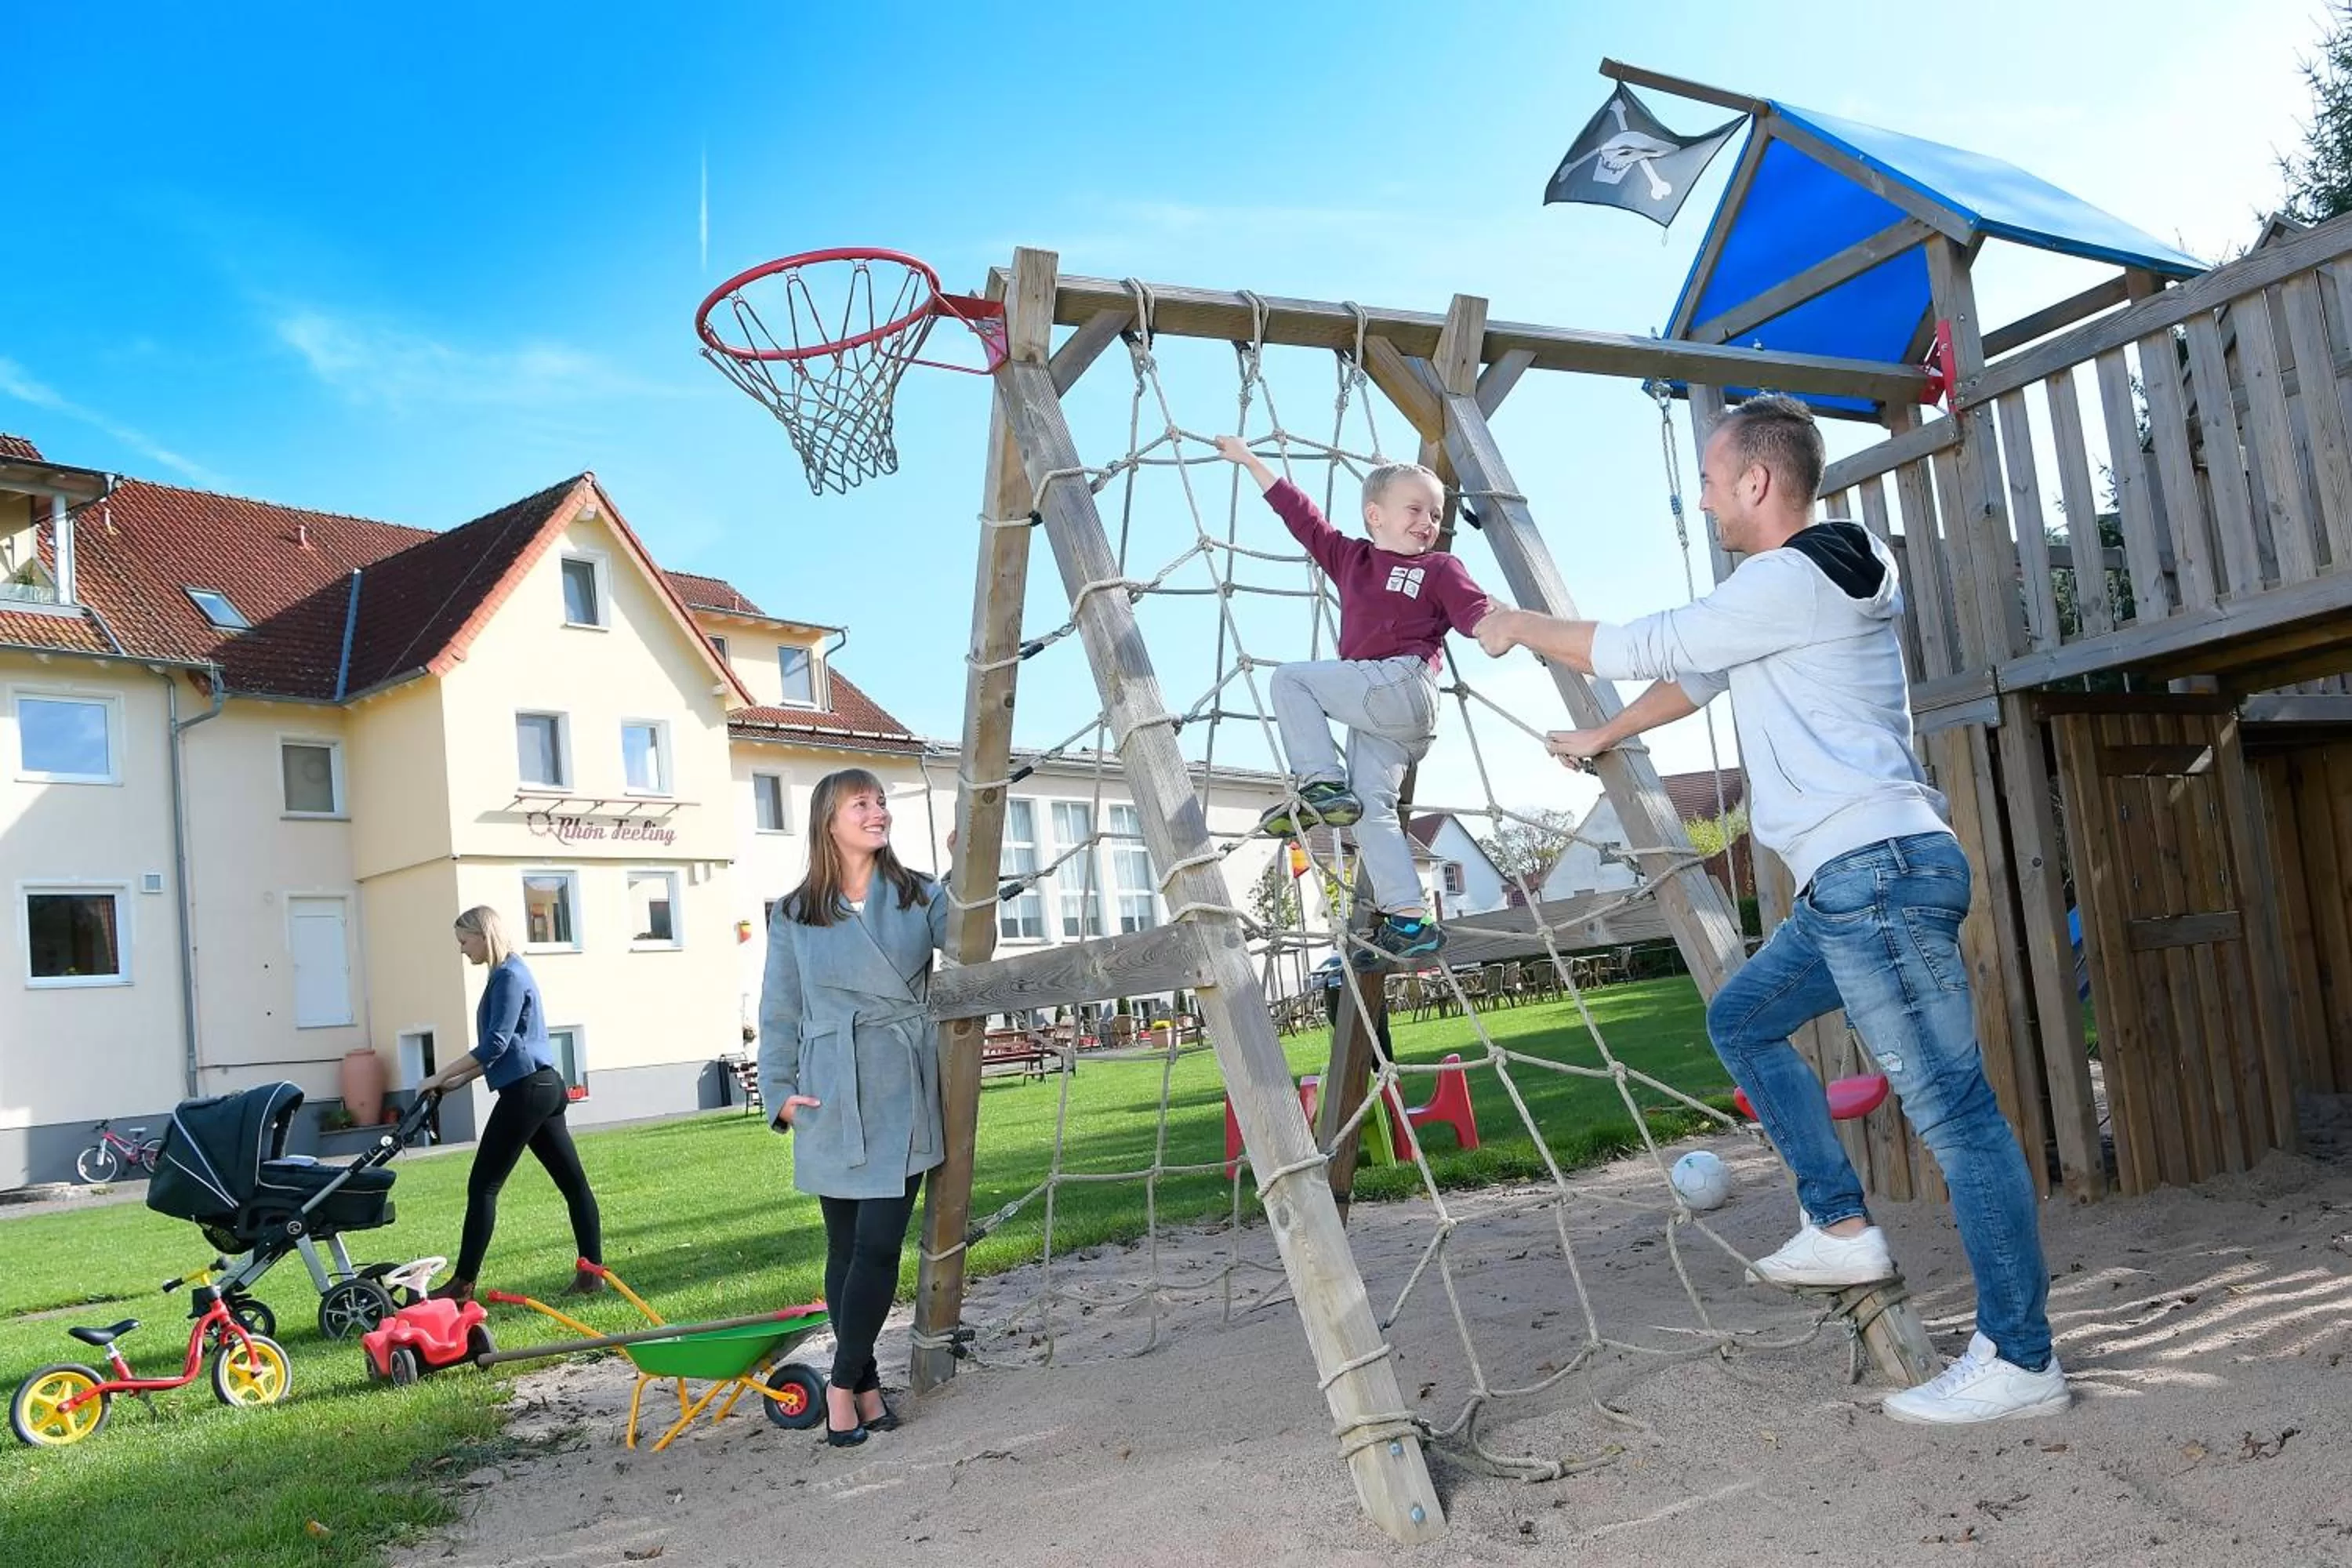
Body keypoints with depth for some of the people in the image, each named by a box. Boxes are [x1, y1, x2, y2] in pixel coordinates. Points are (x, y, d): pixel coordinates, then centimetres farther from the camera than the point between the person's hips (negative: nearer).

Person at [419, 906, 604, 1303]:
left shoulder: (509, 976, -12)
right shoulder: (508, 974, 18)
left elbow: (495, 1045, -18)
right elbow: (500, 1050, 22)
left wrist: (440, 1077, -12)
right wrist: (455, 1082, 17)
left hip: (526, 1090, -10)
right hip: (542, 1088, 10)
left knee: (482, 1185, -4)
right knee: (573, 1181, 7)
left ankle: (463, 1284, 2)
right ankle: (591, 1273, 8)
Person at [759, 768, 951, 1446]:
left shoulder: (919, 895, 8)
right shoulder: (795, 915, 7)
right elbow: (778, 1014, 9)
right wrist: (780, 1092, -1)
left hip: (904, 1094, 0)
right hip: (832, 1100, 0)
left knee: (879, 1245, -7)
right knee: (846, 1247, 7)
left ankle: (845, 1384, 8)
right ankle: (864, 1381, 21)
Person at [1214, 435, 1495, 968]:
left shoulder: (1439, 569, 12)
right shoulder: (1349, 558, 25)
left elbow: (1475, 612, -5)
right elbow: (1300, 514, 28)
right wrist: (1248, 459, 31)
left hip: (1400, 683, -6)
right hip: (1374, 710, 6)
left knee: (1290, 678, -5)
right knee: (1371, 808, -4)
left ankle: (1321, 785, -11)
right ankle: (1408, 919, -10)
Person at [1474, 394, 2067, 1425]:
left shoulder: (1790, 581, -11)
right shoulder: (1804, 584, 21)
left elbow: (1640, 651, -7)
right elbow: (1695, 676, 32)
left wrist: (1521, 628, 9)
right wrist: (1603, 739, 40)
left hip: (1878, 872, -11)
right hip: (1861, 878, 11)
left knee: (1953, 1110, -7)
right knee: (1742, 1016, 19)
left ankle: (2020, 1360, 0)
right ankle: (1842, 1228, 18)